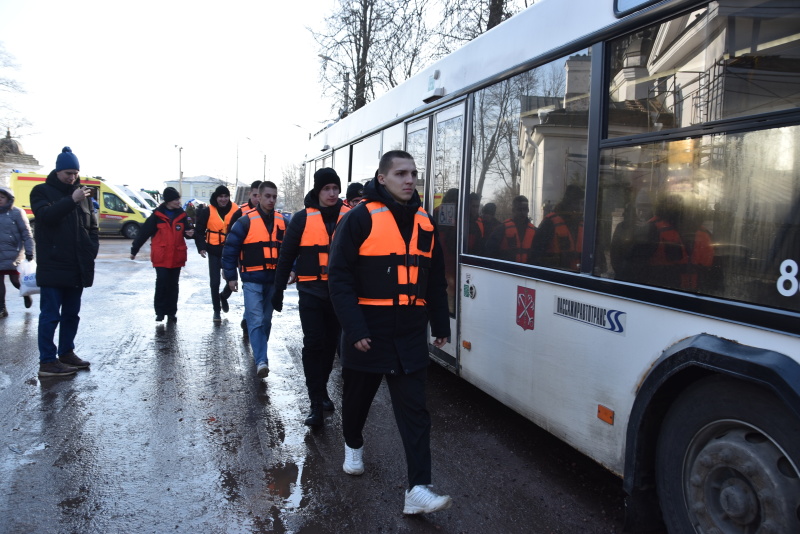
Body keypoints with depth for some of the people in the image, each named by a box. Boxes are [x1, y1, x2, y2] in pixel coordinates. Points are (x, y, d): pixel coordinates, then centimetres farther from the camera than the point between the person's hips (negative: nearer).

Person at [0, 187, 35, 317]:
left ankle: (26, 293, 26)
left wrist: (29, 251, -11)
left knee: (15, 279, -6)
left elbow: (26, 233, -5)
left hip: (13, 253, -5)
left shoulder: (17, 212, -4)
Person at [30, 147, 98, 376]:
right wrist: (71, 200, -31)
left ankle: (66, 353, 26)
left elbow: (92, 226, 17)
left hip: (77, 268, 6)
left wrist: (92, 249, 3)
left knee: (71, 313, 14)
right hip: (53, 267, -5)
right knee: (50, 315, -3)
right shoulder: (42, 191, 0)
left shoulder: (81, 193, 14)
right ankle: (47, 362, 2)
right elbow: (45, 215, -20)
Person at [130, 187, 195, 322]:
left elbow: (186, 230, 15)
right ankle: (160, 311, 5)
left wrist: (190, 233, -10)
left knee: (173, 285, 9)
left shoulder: (181, 215, 6)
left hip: (177, 256, 3)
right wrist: (134, 249, 0)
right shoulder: (157, 215, -4)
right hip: (161, 257, -3)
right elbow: (144, 232, -2)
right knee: (162, 282, -8)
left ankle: (171, 312, 17)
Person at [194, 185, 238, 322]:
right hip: (214, 251, -1)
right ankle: (216, 311, 15)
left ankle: (224, 296, 38)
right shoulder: (208, 211, -6)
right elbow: (199, 230, 0)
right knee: (215, 282, 3)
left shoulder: (235, 210, -3)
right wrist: (201, 247, -11)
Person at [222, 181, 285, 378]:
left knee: (266, 320, 15)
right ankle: (261, 361, -14)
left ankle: (260, 353, 32)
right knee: (255, 320, -11)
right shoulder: (246, 221, -7)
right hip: (252, 280, -4)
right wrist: (231, 276, -7)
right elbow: (230, 249, -6)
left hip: (274, 280, 4)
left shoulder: (282, 222, 6)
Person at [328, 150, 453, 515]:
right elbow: (340, 277, -12)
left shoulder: (424, 222, 7)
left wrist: (440, 326, 13)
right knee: (358, 396, 18)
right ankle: (353, 445, 47)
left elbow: (436, 280, 14)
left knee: (414, 410, -1)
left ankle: (418, 491, 2)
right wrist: (354, 329, -18)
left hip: (410, 334, 3)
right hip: (367, 331, -3)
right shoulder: (360, 218, -9)